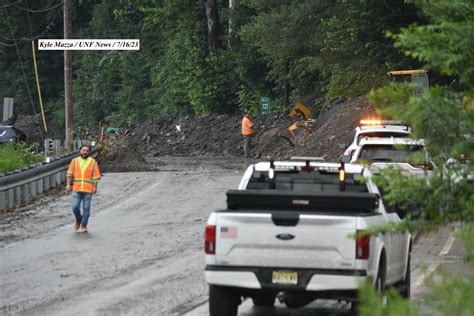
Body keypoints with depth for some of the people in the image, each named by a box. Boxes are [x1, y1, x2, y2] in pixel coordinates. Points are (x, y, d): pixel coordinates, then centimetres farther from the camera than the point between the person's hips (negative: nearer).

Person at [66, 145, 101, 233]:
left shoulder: (93, 162, 5)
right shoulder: (74, 161, 9)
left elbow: (96, 176, 2)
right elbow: (69, 173, 7)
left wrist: (95, 187, -7)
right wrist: (68, 184, -4)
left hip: (88, 189, -1)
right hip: (76, 189, 1)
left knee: (86, 208, 0)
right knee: (75, 207, -4)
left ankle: (84, 225, 9)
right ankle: (78, 220, 22)